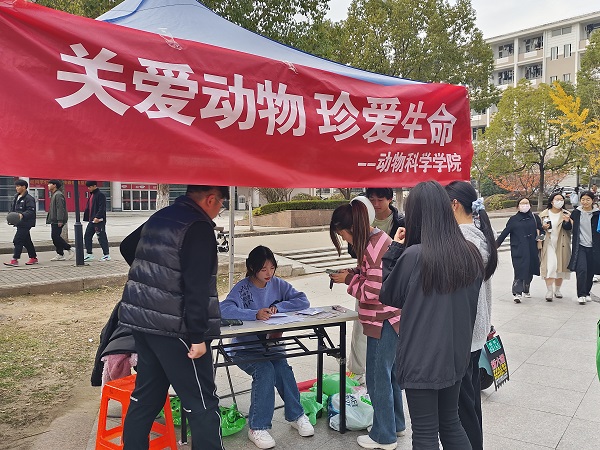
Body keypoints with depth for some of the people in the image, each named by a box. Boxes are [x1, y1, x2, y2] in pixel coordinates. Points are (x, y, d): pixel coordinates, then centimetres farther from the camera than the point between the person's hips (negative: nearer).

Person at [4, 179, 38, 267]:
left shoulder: (29, 198, -13)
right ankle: (33, 258, 22)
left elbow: (31, 211, -20)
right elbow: (12, 208, 23)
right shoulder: (16, 197, 15)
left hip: (25, 223, -9)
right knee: (26, 241, 14)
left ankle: (15, 260, -9)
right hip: (19, 223, 9)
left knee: (18, 240, -11)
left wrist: (22, 215, -34)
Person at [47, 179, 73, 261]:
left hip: (57, 221, -11)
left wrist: (60, 220, -25)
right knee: (55, 237, 9)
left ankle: (69, 250, -3)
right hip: (54, 220, 11)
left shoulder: (58, 195, -14)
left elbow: (60, 208, -20)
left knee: (55, 236, -11)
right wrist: (49, 218, 23)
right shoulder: (53, 194, 20)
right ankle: (60, 255, 12)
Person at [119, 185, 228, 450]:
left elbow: (128, 248, 29)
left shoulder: (159, 218, 14)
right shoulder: (199, 228, -14)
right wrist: (198, 336, -19)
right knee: (202, 403, -1)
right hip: (174, 327, -9)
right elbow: (197, 287, -21)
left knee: (146, 395, 18)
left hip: (141, 318, 9)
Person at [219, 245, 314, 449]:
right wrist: (255, 314, -44)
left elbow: (303, 301, -5)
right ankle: (257, 427, -13)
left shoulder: (278, 284, 1)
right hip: (245, 348, -4)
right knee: (265, 371, -29)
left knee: (283, 369, -23)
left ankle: (296, 415, 2)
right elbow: (224, 309, -32)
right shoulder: (242, 288, -14)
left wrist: (277, 307, -18)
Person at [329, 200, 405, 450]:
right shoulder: (376, 238, 7)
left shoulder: (374, 247, -24)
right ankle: (396, 424, 37)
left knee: (378, 378, 3)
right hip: (391, 319, 10)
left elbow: (373, 291, -24)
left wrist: (349, 279, -10)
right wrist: (352, 273, 4)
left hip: (384, 322, -10)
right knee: (390, 373, 21)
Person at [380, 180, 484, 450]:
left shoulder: (413, 256, -22)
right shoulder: (470, 253, -3)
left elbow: (388, 297, -5)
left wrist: (394, 251, -3)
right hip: (455, 354, 6)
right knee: (451, 422, 23)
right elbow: (471, 302, 10)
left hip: (422, 359, -6)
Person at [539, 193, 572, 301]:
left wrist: (567, 221, -32)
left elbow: (569, 228, -11)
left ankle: (557, 290, 23)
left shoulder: (566, 214, 4)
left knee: (560, 267, 8)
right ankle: (549, 291, -8)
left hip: (561, 245, 2)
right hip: (548, 244, -1)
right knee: (550, 267, -11)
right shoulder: (543, 214, 3)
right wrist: (543, 227, -11)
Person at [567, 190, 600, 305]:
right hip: (580, 246, -1)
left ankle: (587, 293, 26)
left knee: (590, 271, 8)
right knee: (581, 270, -13)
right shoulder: (576, 213, 3)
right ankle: (581, 295, -7)